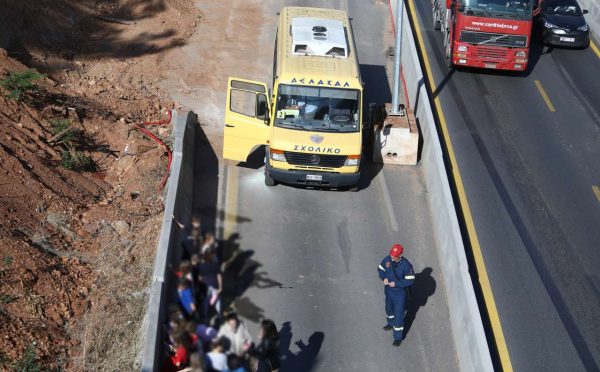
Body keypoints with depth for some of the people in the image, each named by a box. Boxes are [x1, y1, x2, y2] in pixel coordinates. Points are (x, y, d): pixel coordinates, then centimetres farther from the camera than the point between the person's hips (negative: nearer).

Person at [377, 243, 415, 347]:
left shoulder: (406, 265, -26)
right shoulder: (387, 259, -12)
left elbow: (410, 280, -21)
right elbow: (380, 269, 4)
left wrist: (396, 283, -26)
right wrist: (384, 278, -15)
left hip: (399, 293, -6)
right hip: (388, 290, 6)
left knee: (398, 315, 0)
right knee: (389, 309, 29)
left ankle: (398, 337, 14)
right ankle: (391, 323, 58)